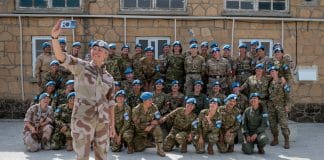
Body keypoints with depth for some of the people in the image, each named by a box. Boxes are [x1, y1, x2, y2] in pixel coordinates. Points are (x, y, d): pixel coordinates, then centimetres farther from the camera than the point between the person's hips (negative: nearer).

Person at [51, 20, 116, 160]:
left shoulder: (109, 78, 11)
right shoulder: (80, 67, -1)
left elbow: (110, 102, 13)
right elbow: (60, 56, -15)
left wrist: (112, 124, 11)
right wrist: (54, 36, -31)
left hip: (102, 121, 4)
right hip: (82, 119, -4)